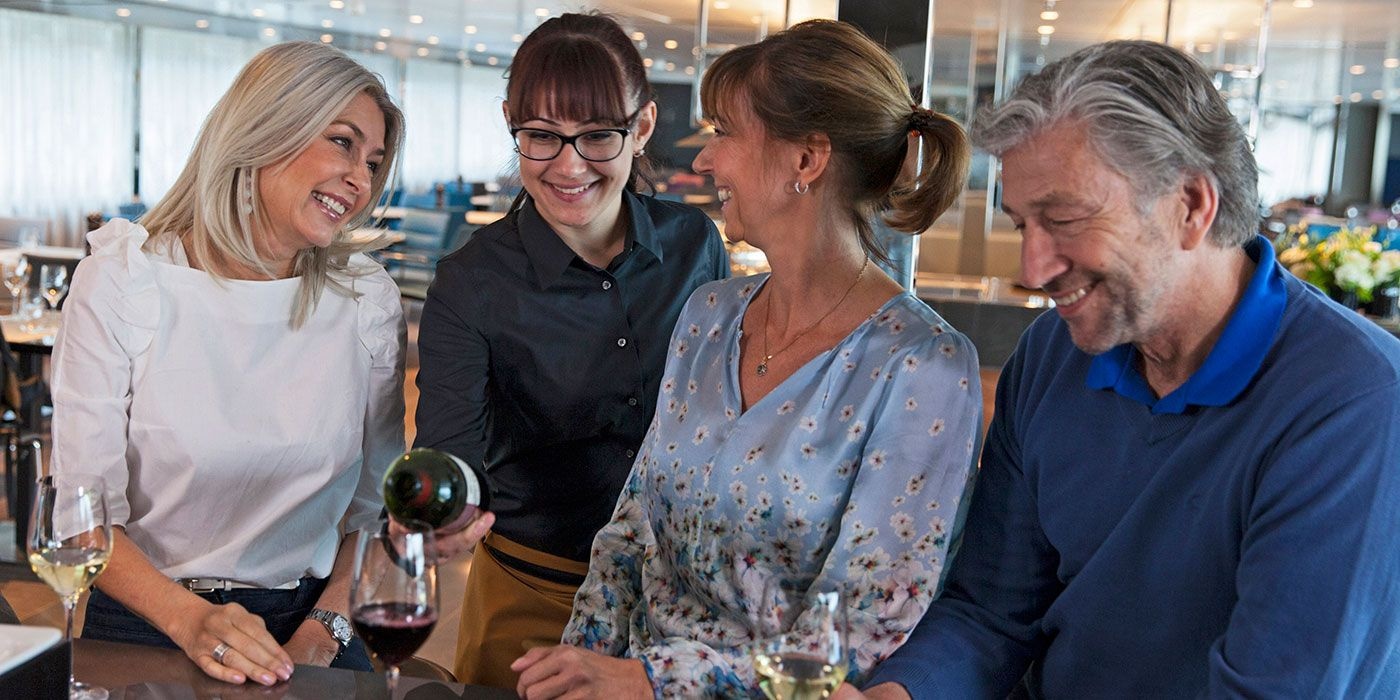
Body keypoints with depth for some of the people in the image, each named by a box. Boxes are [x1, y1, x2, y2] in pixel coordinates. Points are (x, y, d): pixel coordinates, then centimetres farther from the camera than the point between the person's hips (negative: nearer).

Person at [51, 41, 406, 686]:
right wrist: (190, 619, -21)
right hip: (141, 625, -1)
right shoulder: (122, 280, -7)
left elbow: (376, 502, 5)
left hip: (310, 620, 2)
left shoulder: (369, 300, -1)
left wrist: (323, 633, -6)